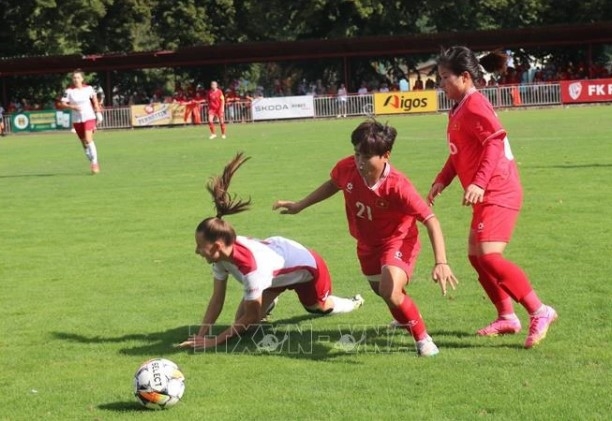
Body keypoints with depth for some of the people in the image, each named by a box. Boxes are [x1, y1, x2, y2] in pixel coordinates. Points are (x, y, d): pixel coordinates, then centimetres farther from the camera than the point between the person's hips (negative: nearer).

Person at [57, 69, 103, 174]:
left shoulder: (88, 88, -4)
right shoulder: (69, 91, -6)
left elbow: (94, 100, 12)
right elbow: (61, 104, -10)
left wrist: (98, 113, 11)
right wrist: (72, 107, -26)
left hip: (89, 117, -2)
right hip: (77, 120, 2)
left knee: (88, 140, -20)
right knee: (84, 143, 10)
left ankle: (95, 162, -13)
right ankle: (93, 163, 25)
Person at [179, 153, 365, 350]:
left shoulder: (251, 267, -47)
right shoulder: (222, 253, -27)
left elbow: (251, 317, -35)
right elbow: (216, 299, -19)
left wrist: (215, 341, -37)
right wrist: (201, 335, -28)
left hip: (308, 267, -5)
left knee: (321, 308, 24)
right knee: (242, 321, -2)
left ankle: (354, 303, 57)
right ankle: (268, 302, 32)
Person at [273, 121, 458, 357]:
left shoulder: (397, 186, -34)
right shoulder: (347, 168, -21)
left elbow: (431, 220, -34)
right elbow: (333, 185, 6)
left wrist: (441, 263, -43)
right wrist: (299, 206, 11)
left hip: (398, 241, -6)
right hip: (368, 243, 6)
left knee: (391, 292, -30)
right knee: (383, 291, 27)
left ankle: (423, 338, -6)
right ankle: (407, 318, 62)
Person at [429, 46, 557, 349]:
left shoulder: (474, 105, -14)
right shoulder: (459, 109, 16)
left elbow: (495, 141, -26)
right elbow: (459, 153, 24)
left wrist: (479, 182, -35)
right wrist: (442, 181, 13)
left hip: (497, 192, -11)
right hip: (488, 196, 11)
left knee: (488, 255, -20)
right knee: (476, 255, 14)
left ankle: (539, 312, -16)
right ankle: (507, 317, 23)